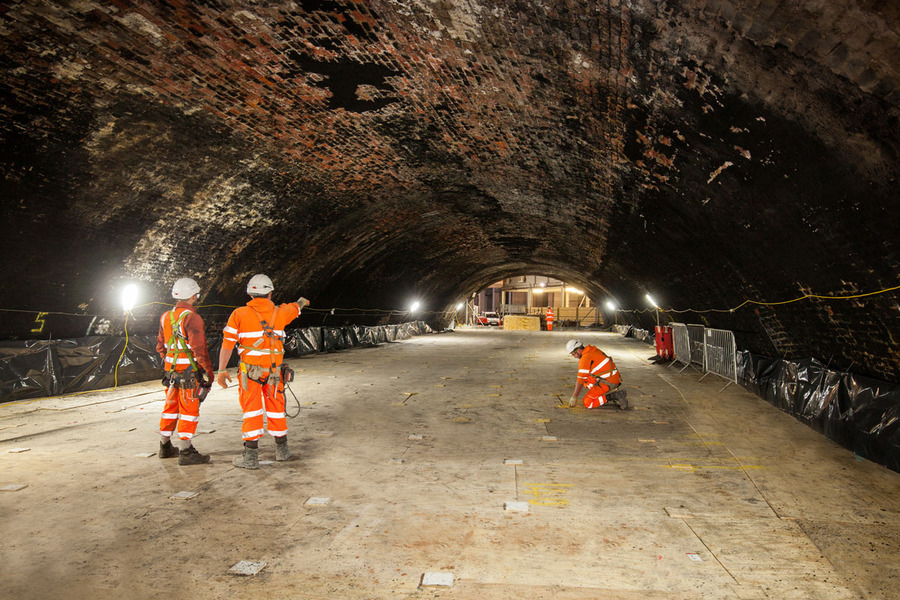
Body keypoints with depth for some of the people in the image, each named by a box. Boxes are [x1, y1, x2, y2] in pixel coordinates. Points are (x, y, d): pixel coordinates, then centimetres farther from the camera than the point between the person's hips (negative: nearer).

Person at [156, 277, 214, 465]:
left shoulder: (166, 317, 9)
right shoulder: (192, 318, -17)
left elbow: (161, 346, 17)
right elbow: (199, 349, -20)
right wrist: (209, 372, -12)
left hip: (171, 370, 8)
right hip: (190, 372, -8)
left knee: (170, 407, 18)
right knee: (189, 410, -2)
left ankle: (165, 446, 30)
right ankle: (186, 452, 0)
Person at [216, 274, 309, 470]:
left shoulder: (239, 314, -5)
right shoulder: (279, 313, 2)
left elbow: (227, 344, -7)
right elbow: (295, 308, 26)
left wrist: (221, 370, -3)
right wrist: (301, 302, 48)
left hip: (250, 370, -2)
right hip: (274, 370, 2)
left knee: (251, 410, 2)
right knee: (276, 408, 14)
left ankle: (251, 456, 2)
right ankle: (282, 450, 25)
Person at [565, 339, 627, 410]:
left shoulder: (585, 358, -14)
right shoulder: (594, 350, 14)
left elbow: (581, 381, -11)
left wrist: (574, 397, -3)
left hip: (607, 383, -9)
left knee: (587, 403, -8)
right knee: (586, 382, 20)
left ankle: (614, 396, -13)